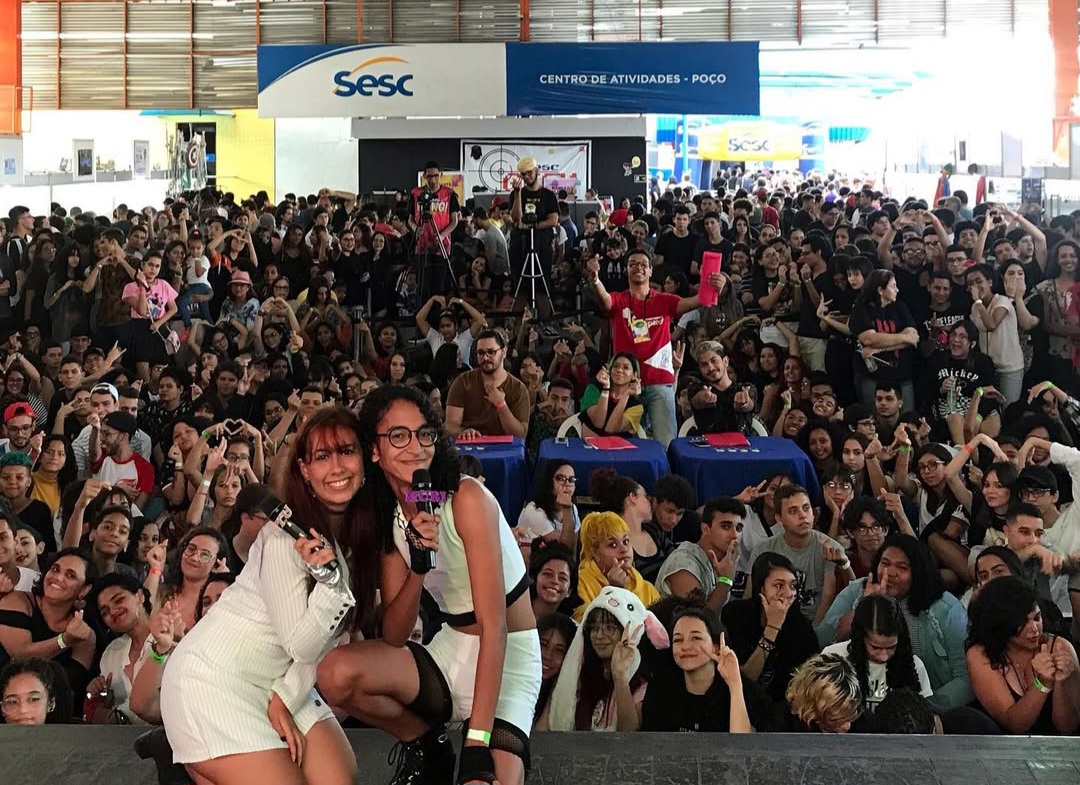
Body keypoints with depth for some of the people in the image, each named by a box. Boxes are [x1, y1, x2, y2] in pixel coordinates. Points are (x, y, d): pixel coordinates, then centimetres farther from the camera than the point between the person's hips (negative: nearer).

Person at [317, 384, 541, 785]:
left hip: (508, 659, -5)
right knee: (336, 673, -22)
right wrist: (419, 567, -25)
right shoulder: (389, 516, 1)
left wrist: (478, 738, -29)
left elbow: (493, 624, -23)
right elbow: (393, 636, -6)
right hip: (450, 653, 5)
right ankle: (426, 746, 5)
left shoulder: (467, 497, -18)